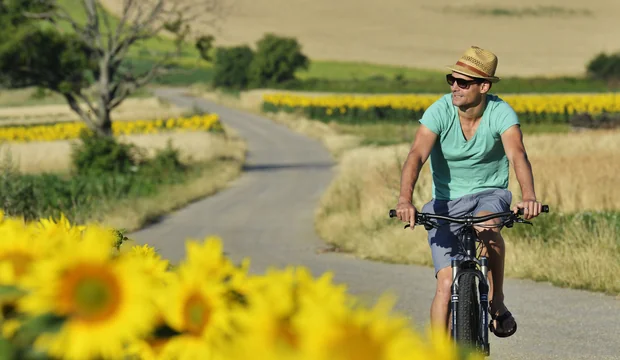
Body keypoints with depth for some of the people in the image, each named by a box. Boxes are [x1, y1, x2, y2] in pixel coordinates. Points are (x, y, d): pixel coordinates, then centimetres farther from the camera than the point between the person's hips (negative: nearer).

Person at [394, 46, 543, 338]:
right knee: (446, 282, -12)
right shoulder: (440, 111, -16)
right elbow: (416, 156, -28)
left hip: (489, 195, 0)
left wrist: (528, 197, -49)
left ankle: (496, 303, -17)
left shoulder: (500, 113, -16)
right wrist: (405, 200, -46)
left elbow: (517, 155, -30)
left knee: (487, 226, -36)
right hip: (446, 203, 0)